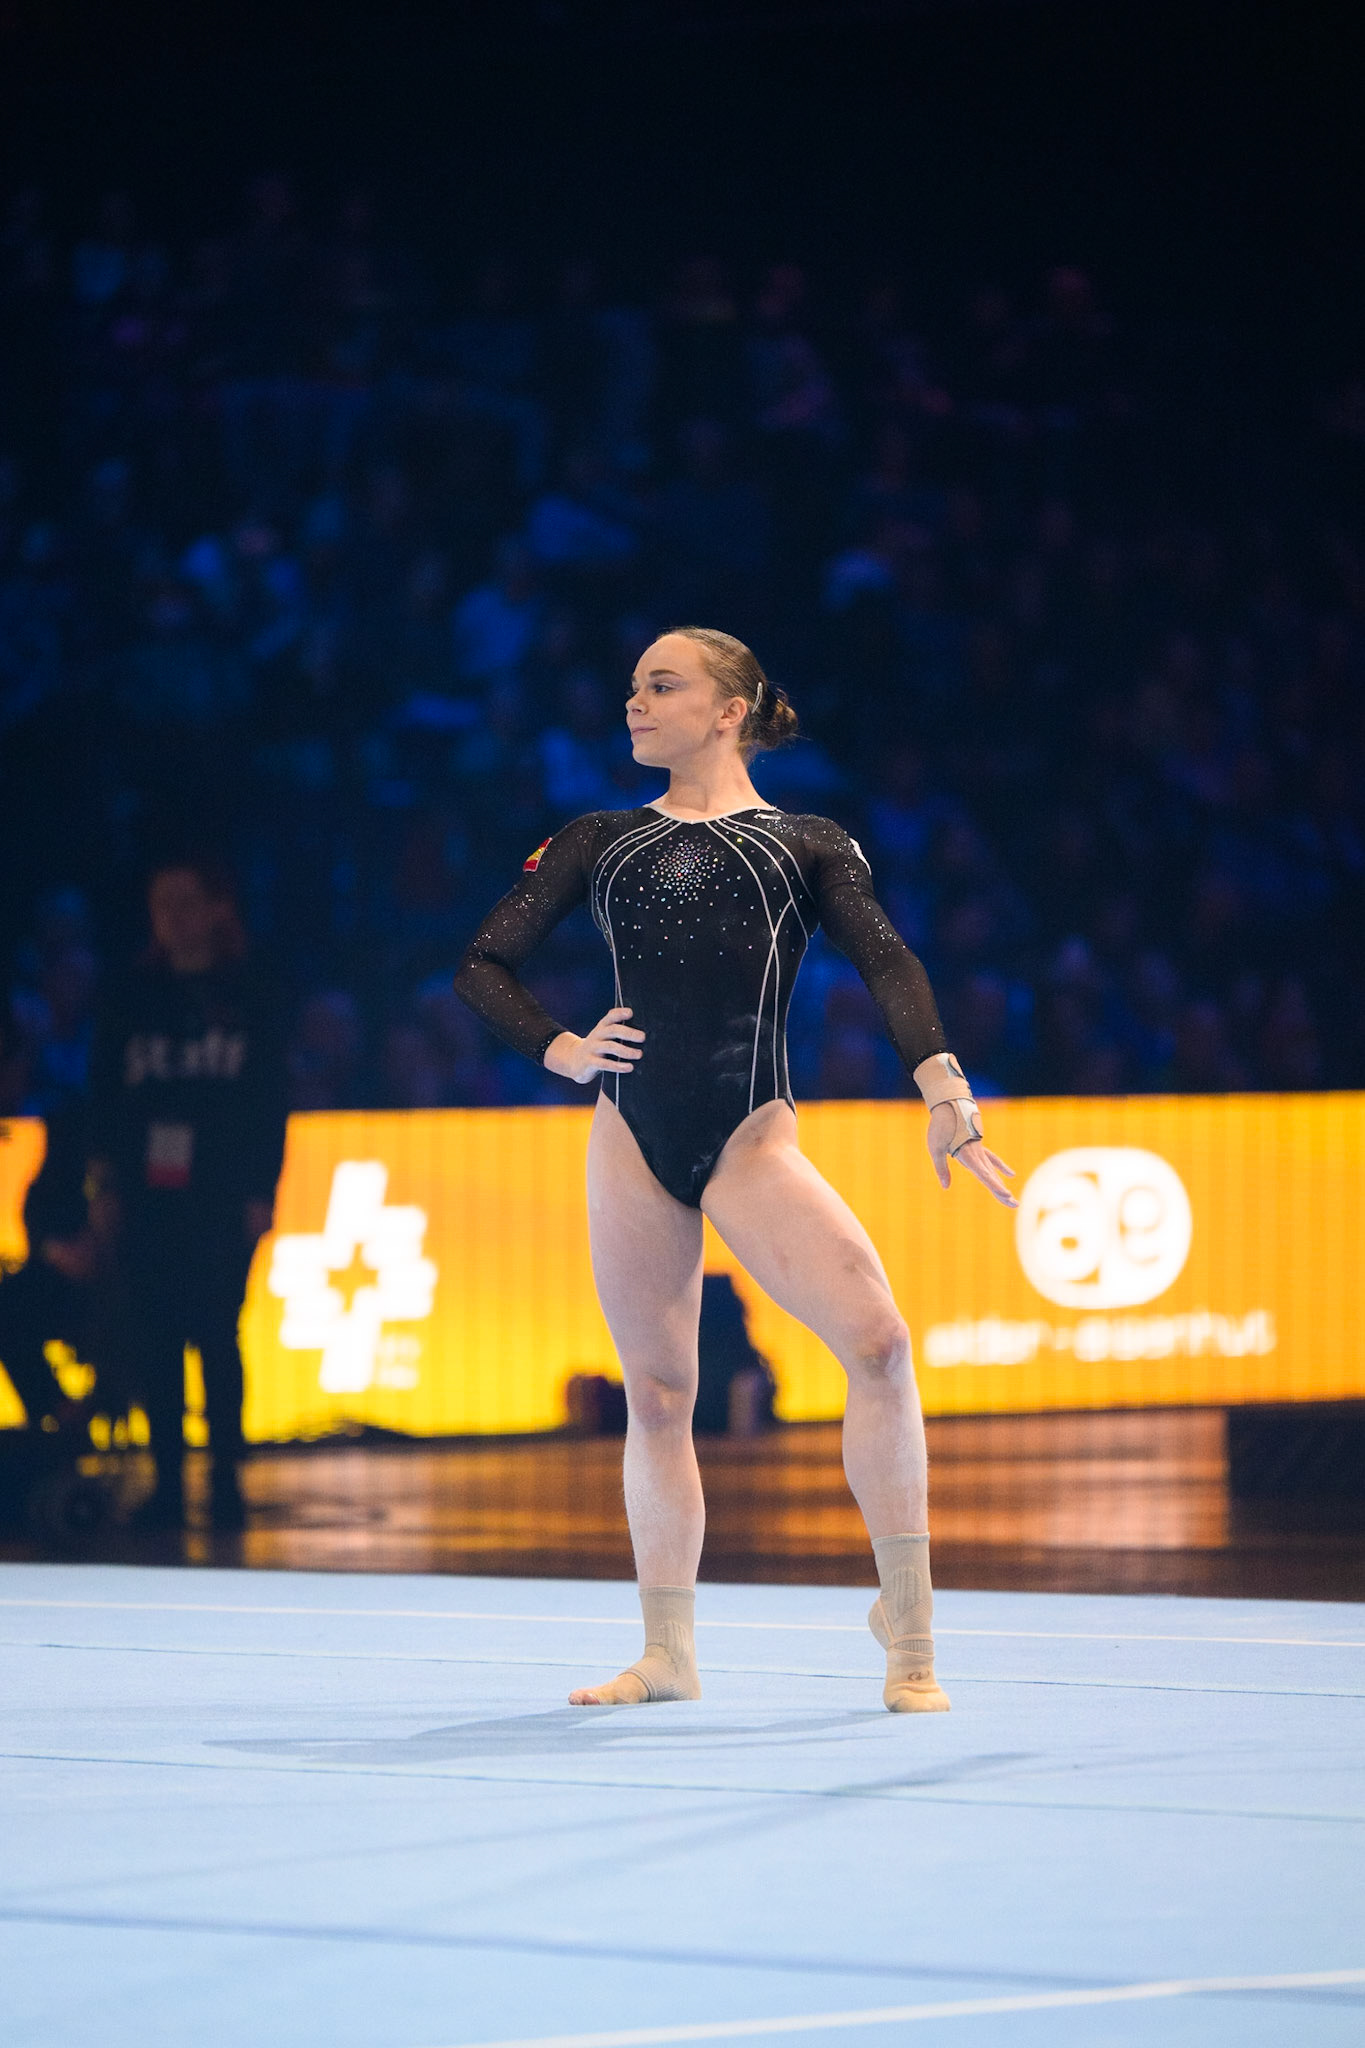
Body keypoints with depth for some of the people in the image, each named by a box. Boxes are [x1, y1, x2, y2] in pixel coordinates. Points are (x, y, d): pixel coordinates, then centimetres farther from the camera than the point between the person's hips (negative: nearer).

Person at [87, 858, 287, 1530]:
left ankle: (226, 1481, -2)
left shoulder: (247, 996, 7)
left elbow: (270, 1099, 4)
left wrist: (260, 1191, -4)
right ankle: (167, 1481, 3)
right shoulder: (133, 998, 12)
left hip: (222, 1197, -2)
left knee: (216, 1334, -6)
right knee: (153, 1341, -1)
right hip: (148, 1197, 2)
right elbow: (104, 1090, 9)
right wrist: (104, 1162, -6)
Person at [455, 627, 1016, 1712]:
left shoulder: (809, 844, 10)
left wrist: (942, 1088, -20)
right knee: (657, 1395, 5)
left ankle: (908, 1627, -10)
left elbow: (886, 961, -4)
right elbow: (485, 962, 18)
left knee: (878, 1341, -20)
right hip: (631, 1135, 3)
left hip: (749, 1137, -3)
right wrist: (560, 1050, 0)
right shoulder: (598, 842, 16)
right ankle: (668, 1653, 15)